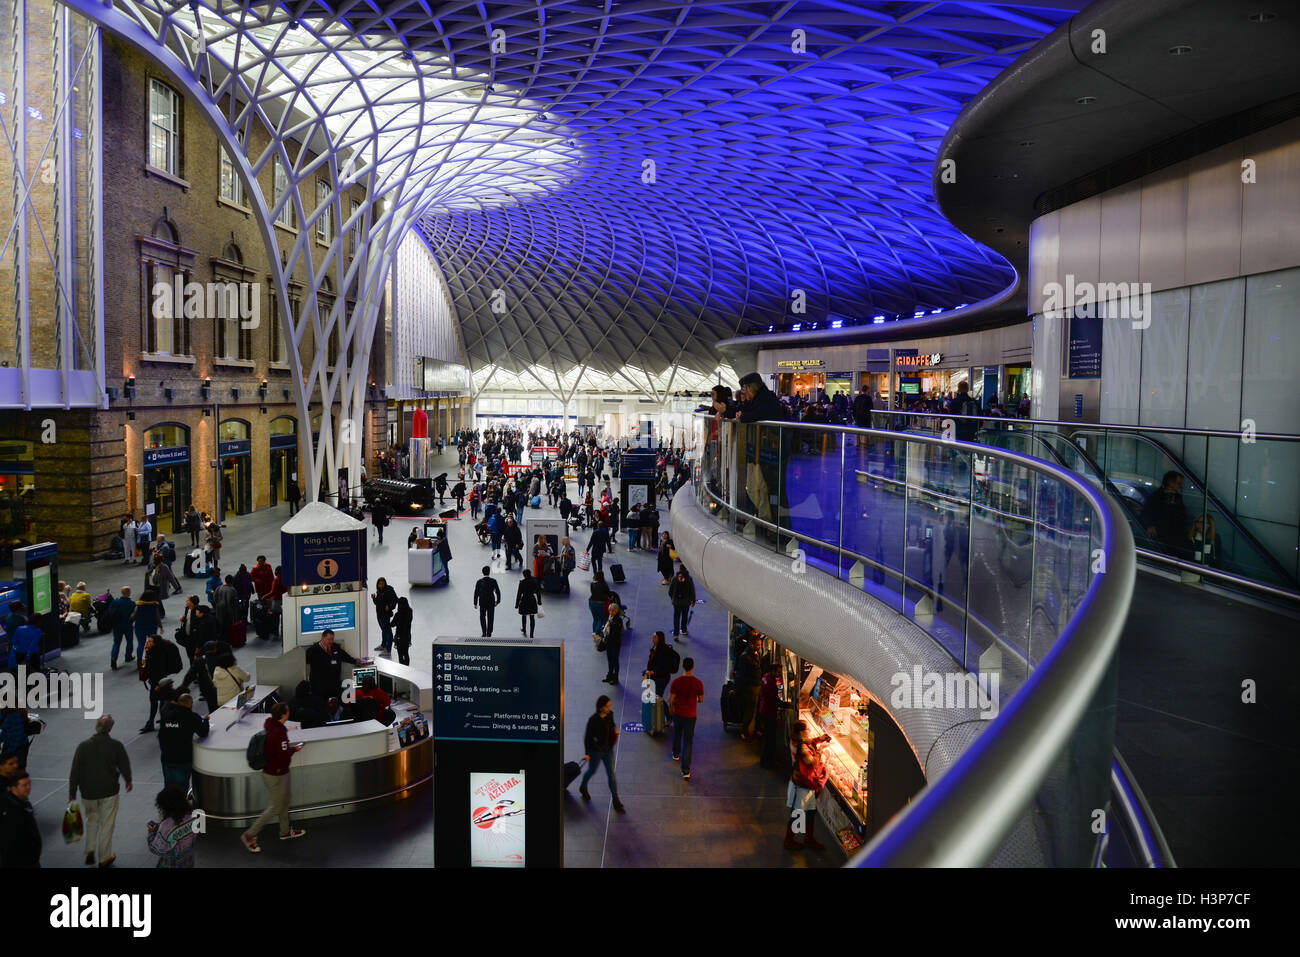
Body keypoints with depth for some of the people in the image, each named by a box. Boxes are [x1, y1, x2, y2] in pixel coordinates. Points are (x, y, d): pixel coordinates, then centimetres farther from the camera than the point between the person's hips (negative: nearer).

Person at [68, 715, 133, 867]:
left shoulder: (83, 746, -8)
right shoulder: (116, 745, -12)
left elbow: (75, 771, -5)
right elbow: (124, 765, -1)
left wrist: (72, 793, 4)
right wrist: (128, 780, 18)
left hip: (88, 792, 2)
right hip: (109, 791, -2)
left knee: (91, 820, 24)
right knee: (107, 823, 9)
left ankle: (90, 850, 14)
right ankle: (104, 857, 17)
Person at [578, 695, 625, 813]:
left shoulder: (610, 714, -8)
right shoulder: (593, 720, -24)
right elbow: (587, 737, -15)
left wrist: (615, 729, -7)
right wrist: (587, 753, -14)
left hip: (608, 750, 4)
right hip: (595, 751, -4)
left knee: (611, 774, 4)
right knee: (592, 771, 19)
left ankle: (616, 801, 12)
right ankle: (583, 788, 49)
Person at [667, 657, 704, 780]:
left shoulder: (676, 681, -15)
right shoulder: (698, 682, -15)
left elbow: (671, 699, -10)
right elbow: (701, 699, -4)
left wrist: (671, 707, 11)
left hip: (677, 713, 1)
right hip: (690, 715, -1)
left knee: (676, 734, 28)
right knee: (688, 740, 3)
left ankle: (676, 754, 51)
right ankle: (685, 770, -1)